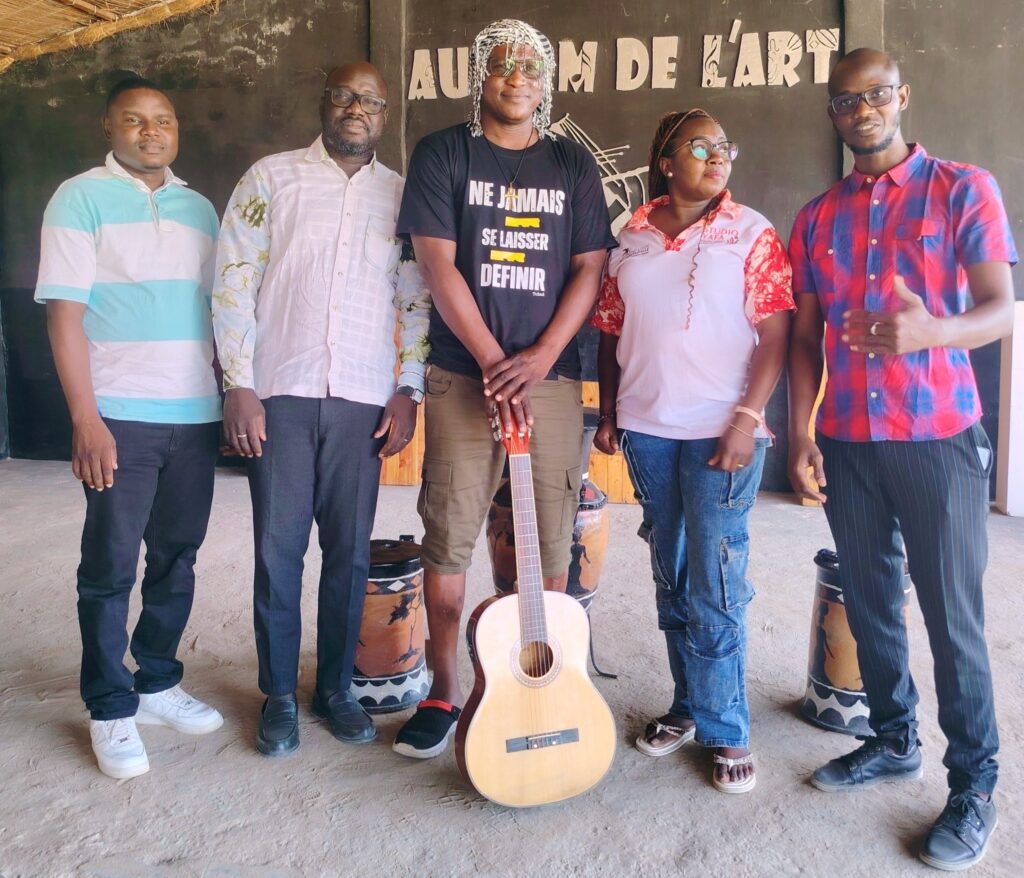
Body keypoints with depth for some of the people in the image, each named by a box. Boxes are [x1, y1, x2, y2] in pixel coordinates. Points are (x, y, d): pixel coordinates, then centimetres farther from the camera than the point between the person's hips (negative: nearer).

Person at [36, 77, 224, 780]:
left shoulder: (200, 209, 14)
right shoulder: (81, 198, 0)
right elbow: (65, 312, -7)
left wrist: (233, 391, 9)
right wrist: (86, 420, -14)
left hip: (197, 414, 5)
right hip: (119, 417, -4)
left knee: (177, 558, 11)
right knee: (111, 565, 3)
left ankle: (158, 684, 26)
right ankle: (111, 709, 17)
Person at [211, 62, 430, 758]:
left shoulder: (403, 195, 11)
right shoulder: (272, 177, 6)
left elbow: (417, 300, 9)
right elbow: (234, 283, 1)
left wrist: (408, 393, 0)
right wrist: (239, 386, -7)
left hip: (363, 401, 2)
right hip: (279, 393, -1)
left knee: (351, 552, 6)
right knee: (278, 549, 3)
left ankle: (337, 686, 23)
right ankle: (280, 694, 20)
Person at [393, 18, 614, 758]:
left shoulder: (573, 164, 12)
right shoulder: (443, 154, 5)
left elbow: (590, 269, 5)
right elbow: (437, 263, -4)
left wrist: (540, 357, -9)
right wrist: (493, 363, -11)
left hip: (552, 377, 2)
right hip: (463, 376, -2)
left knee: (549, 542, 5)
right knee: (449, 537, 1)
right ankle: (444, 691, 16)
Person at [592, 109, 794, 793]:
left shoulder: (751, 234, 0)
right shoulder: (632, 239, 10)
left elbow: (776, 333, -6)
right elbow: (611, 333, 13)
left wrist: (747, 419, -15)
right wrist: (608, 415, 9)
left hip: (721, 430, -4)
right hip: (646, 429, 4)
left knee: (716, 583, -3)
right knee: (671, 575, 12)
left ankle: (727, 730, 12)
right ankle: (689, 706, 28)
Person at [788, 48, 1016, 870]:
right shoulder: (817, 217, 11)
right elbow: (804, 337, 9)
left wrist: (930, 331, -30)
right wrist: (799, 434, 0)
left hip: (939, 438, -4)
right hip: (846, 442, 4)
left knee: (953, 615, 1)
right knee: (869, 601, 12)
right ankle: (894, 739, 31)